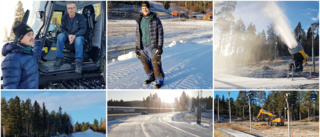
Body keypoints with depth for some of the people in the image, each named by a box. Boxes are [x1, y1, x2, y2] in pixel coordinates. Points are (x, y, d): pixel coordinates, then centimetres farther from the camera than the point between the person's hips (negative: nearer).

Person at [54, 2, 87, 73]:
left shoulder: (80, 17, -4)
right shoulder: (64, 17, 2)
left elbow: (83, 29, -9)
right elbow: (62, 28, 0)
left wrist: (75, 35, -25)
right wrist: (68, 35, -21)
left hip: (78, 35, -3)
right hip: (67, 35, 3)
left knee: (78, 39, -38)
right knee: (60, 36, -29)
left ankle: (78, 61, -44)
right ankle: (59, 58, -27)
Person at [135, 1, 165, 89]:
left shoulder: (155, 20, -8)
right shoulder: (139, 21, 7)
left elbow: (160, 33, -8)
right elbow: (137, 34, 12)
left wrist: (160, 47, -12)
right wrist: (137, 47, 8)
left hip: (153, 46, -5)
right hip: (142, 46, 5)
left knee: (156, 64, -3)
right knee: (145, 62, 14)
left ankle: (160, 80, 11)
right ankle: (151, 77, 34)